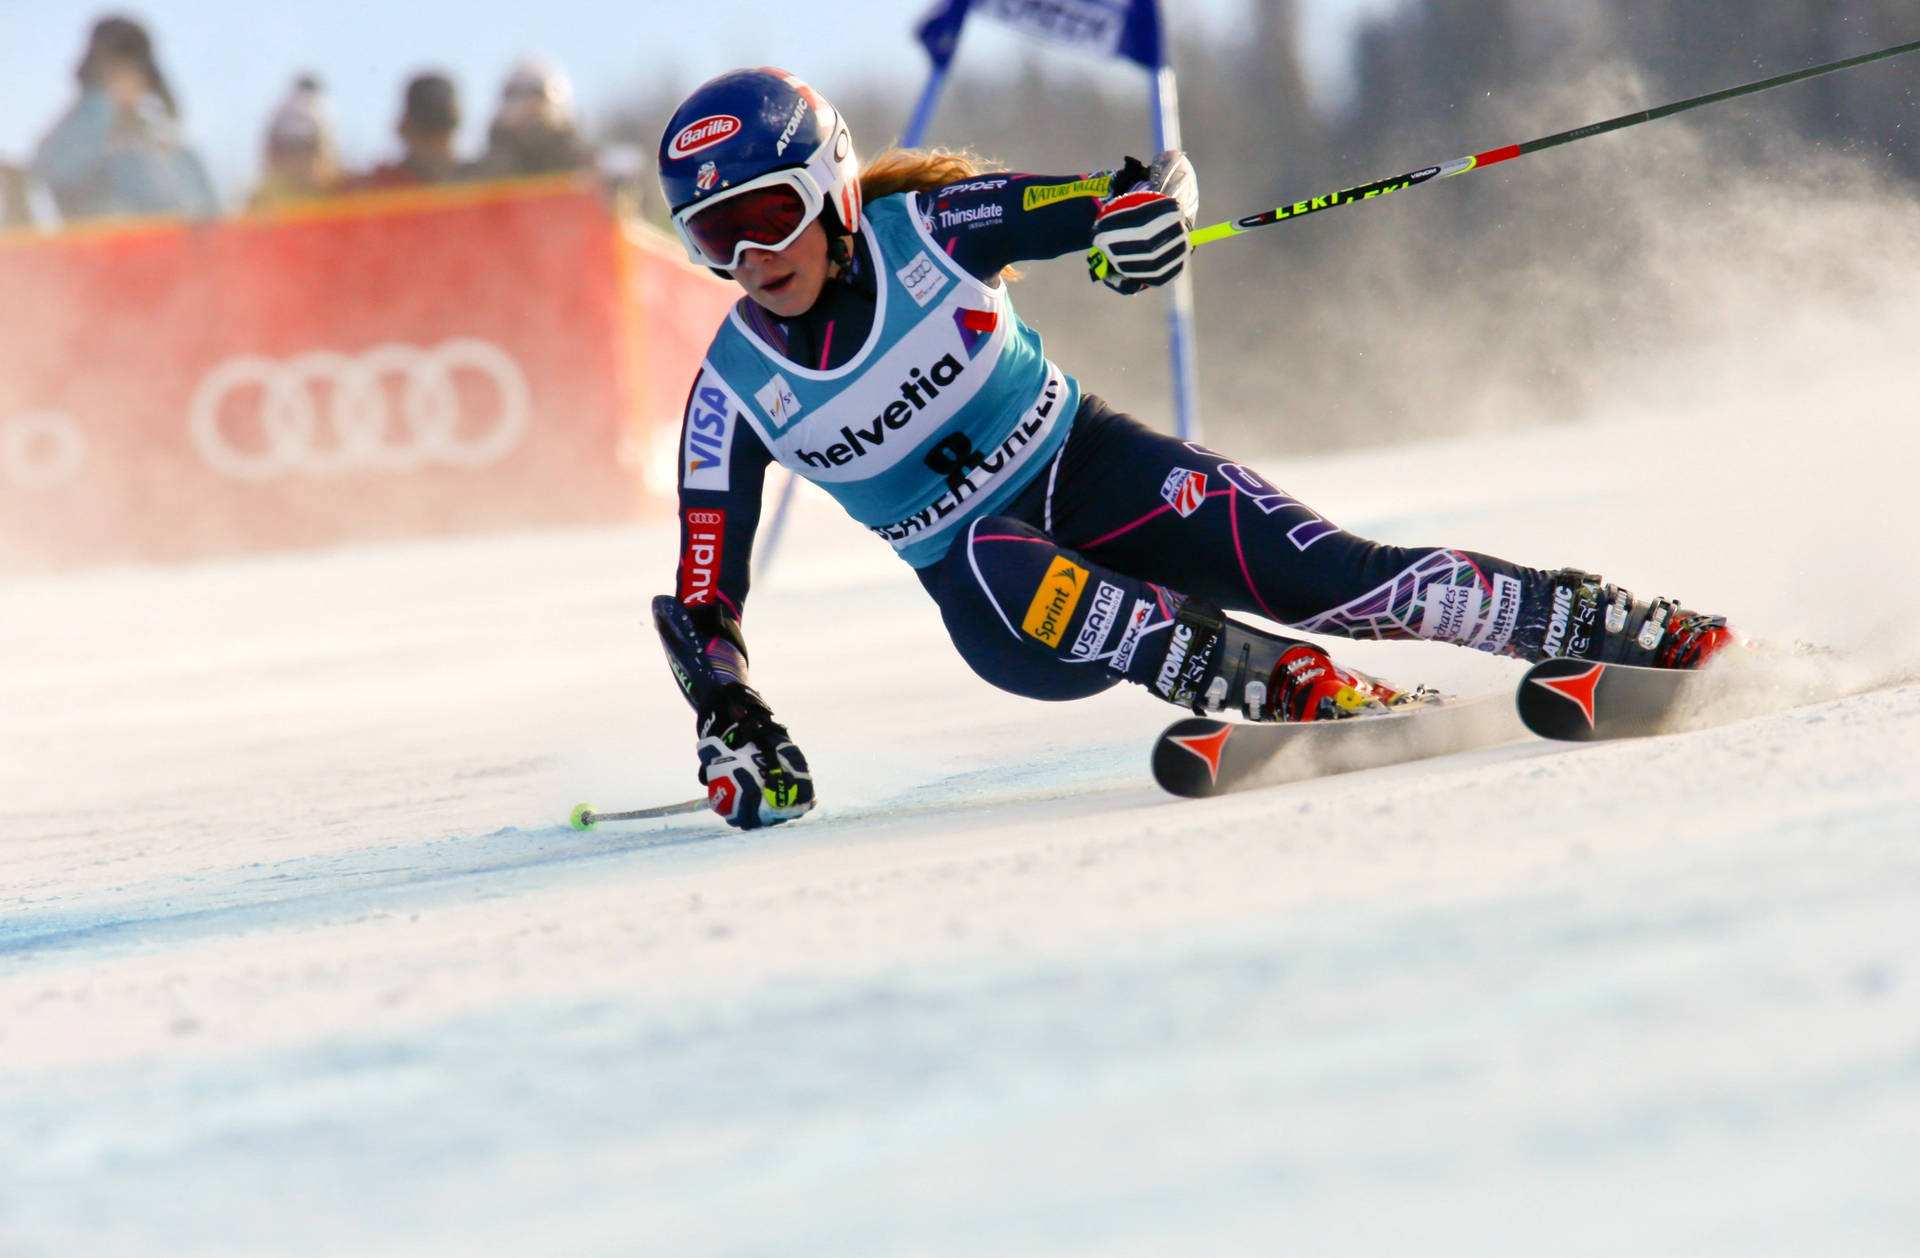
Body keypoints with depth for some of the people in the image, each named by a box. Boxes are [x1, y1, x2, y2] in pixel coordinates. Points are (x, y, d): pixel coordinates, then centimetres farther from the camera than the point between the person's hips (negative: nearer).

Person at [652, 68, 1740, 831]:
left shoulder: (925, 230, -12)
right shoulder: (735, 392, -7)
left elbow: (1155, 182, -12)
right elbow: (702, 596, 1)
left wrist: (1151, 206, -35)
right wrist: (728, 721, -14)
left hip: (1094, 469, -1)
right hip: (987, 600, 1)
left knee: (1330, 577, -20)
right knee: (995, 564, -35)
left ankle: (1641, 632, -16)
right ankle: (1324, 696, -42)